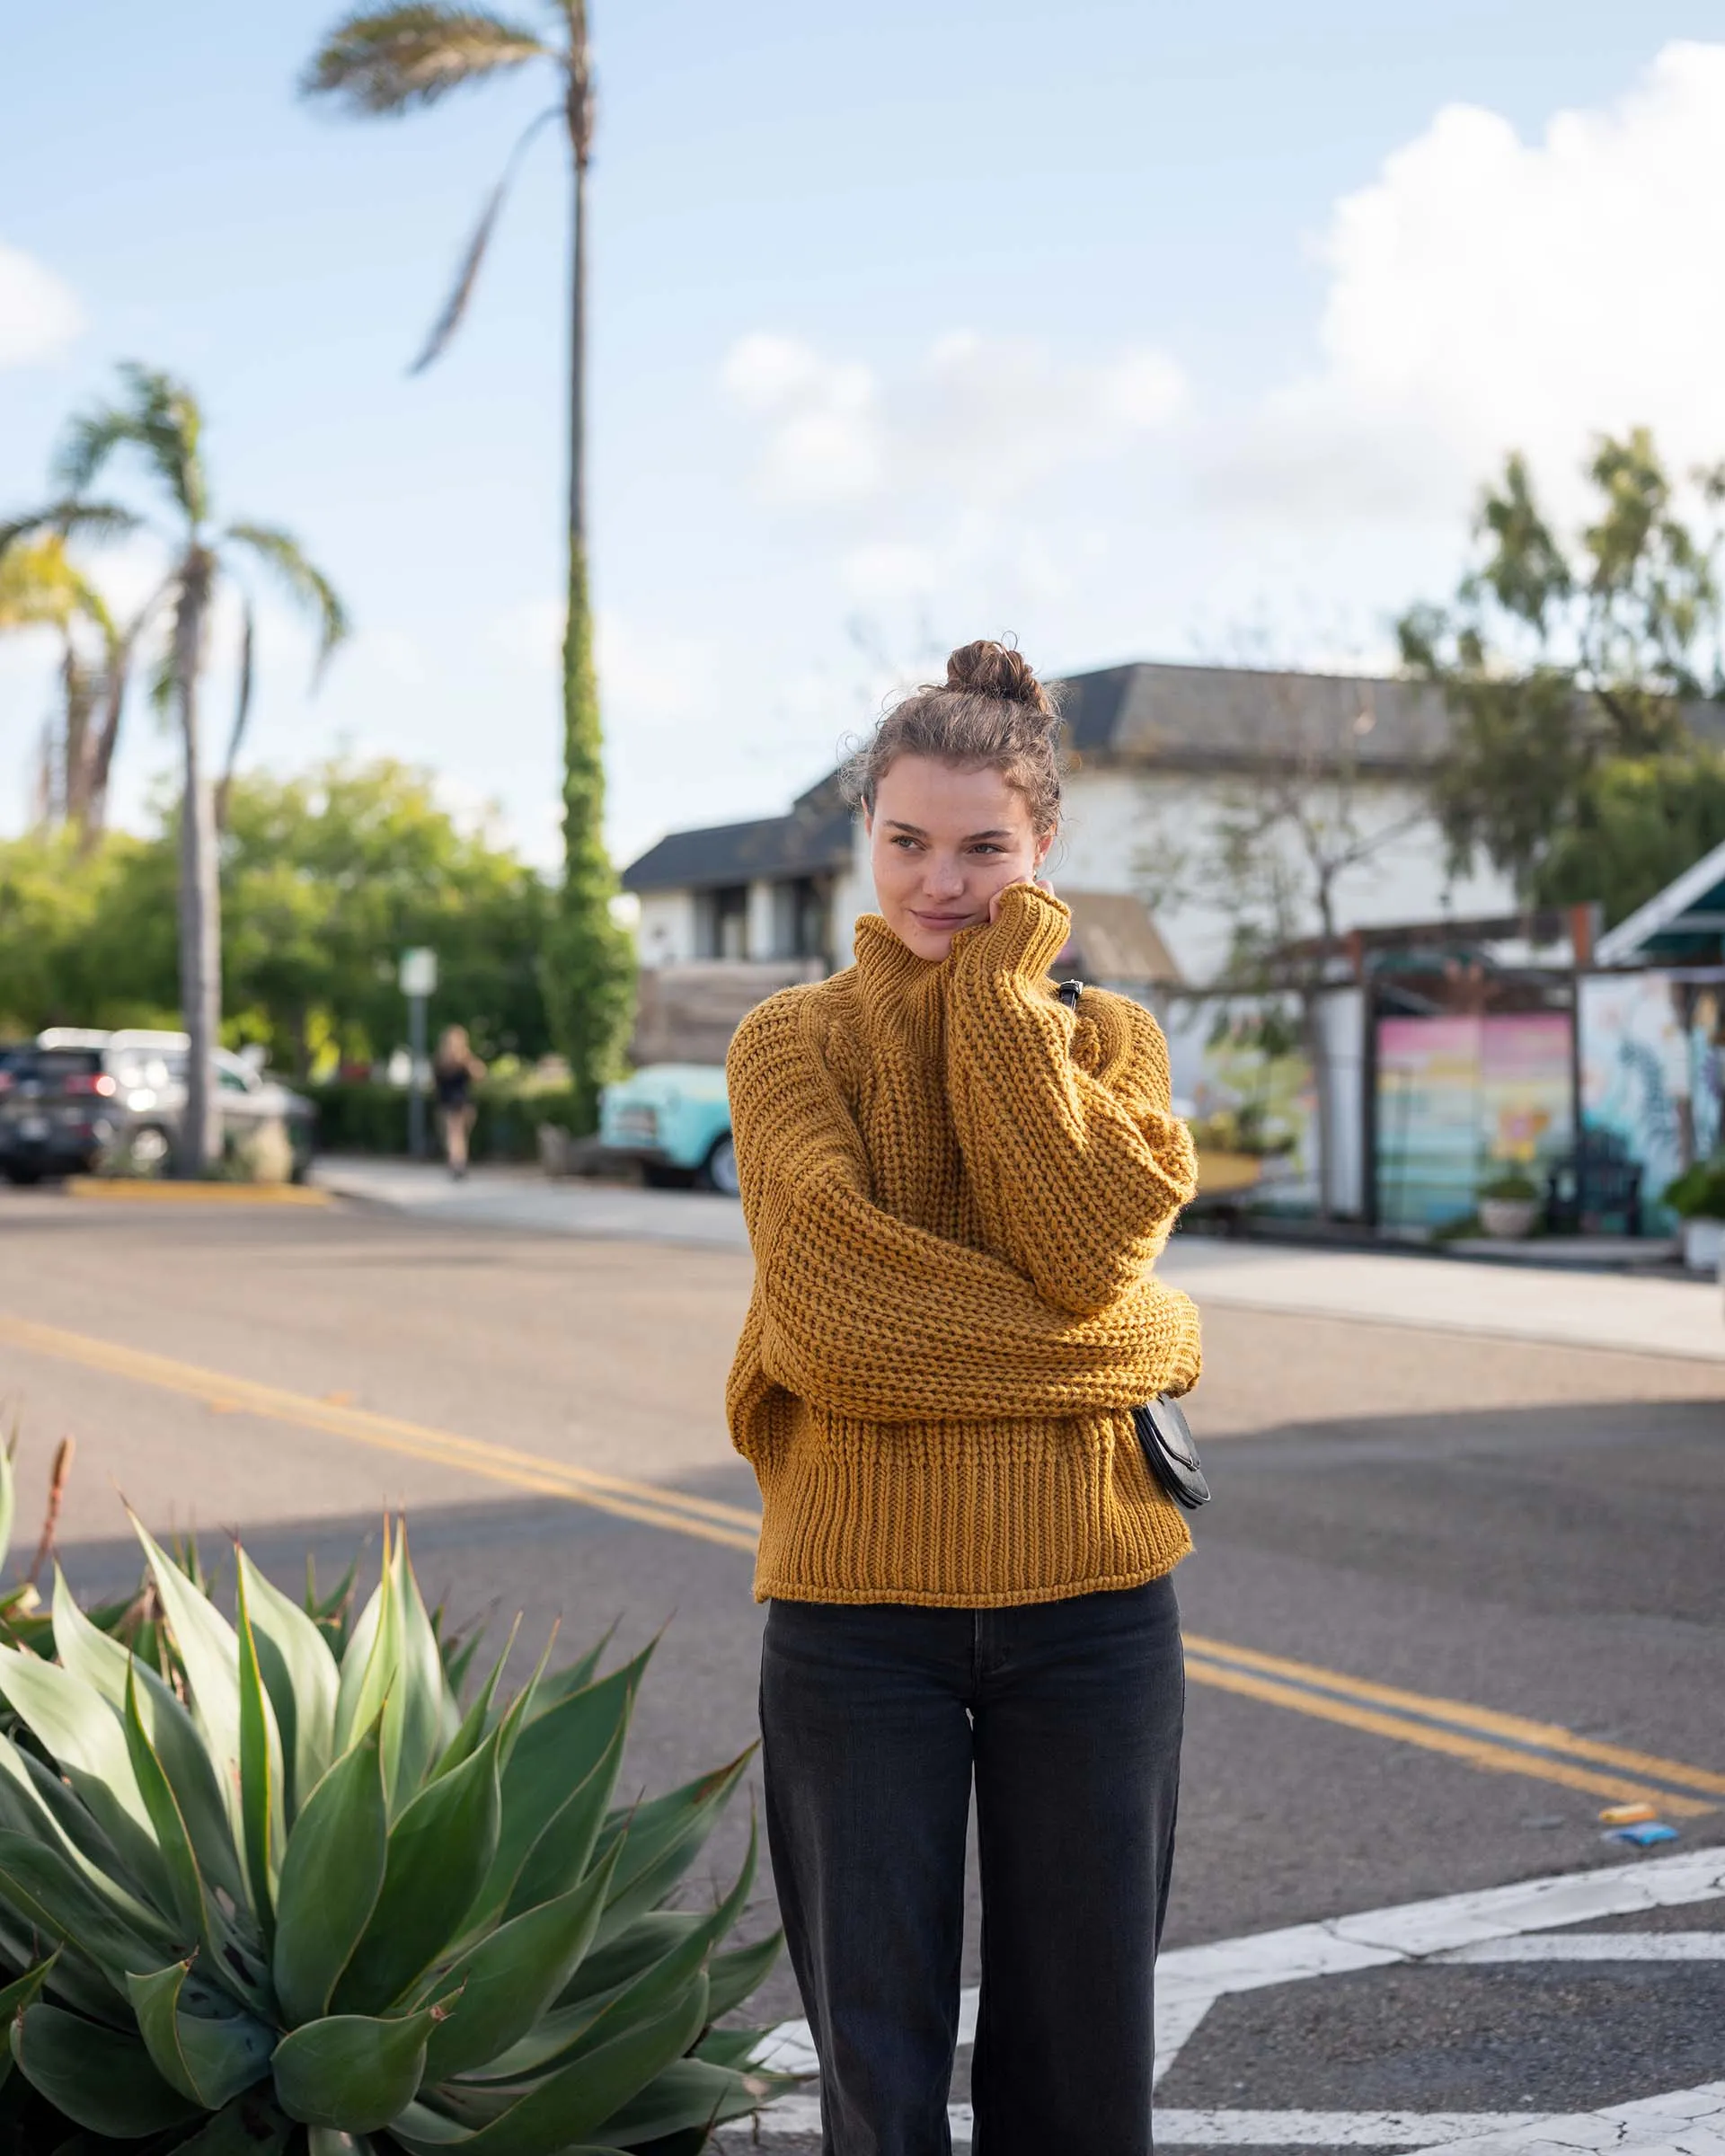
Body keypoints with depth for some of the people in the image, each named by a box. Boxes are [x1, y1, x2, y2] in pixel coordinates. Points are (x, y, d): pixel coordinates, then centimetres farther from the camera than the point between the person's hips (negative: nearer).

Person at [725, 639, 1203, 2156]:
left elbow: (1087, 1250, -15)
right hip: (859, 1599, -1)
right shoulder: (794, 1040, 1)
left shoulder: (1107, 1035, 6)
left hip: (1088, 1601, 2)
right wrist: (1119, 1347, -13)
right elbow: (827, 1304, -16)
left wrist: (996, 994, -9)